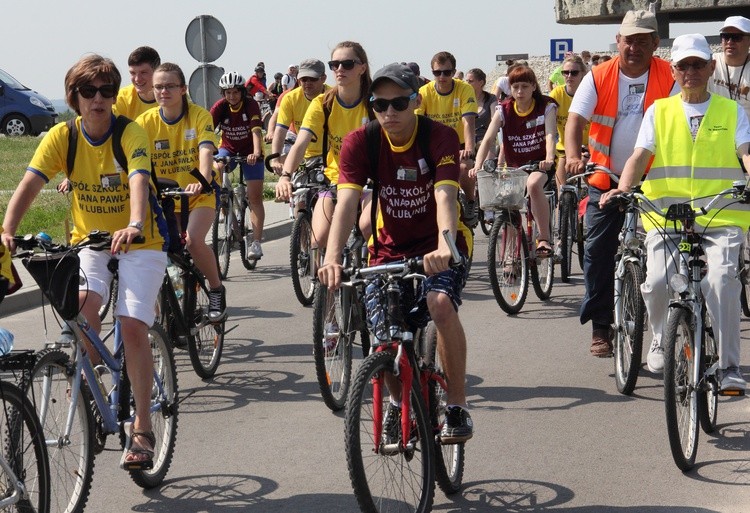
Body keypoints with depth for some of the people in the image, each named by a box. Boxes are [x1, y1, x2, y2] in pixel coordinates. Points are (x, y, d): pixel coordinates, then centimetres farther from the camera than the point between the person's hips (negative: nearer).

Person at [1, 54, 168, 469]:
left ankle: (142, 428, -5)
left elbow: (139, 180, -33)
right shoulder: (62, 136, -8)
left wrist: (134, 225, -53)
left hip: (139, 243, -2)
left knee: (132, 325, -17)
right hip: (89, 240, 2)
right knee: (82, 302, -27)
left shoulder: (131, 134, -16)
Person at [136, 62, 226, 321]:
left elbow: (206, 151, -27)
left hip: (199, 193, -3)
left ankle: (217, 290, -4)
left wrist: (202, 181, -46)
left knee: (193, 240, -26)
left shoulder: (199, 116, -13)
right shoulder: (146, 121, -7)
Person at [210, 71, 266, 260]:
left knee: (255, 197, -7)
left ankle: (256, 242, -5)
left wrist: (256, 153, -51)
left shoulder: (251, 105, -21)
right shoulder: (220, 107, -16)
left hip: (250, 152, -2)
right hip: (228, 149, 2)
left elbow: (256, 130, -34)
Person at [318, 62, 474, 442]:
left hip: (438, 245, -3)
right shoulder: (360, 143, -13)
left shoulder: (440, 137, -19)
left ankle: (458, 408, -17)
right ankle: (398, 401, 25)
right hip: (391, 248, 3)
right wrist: (332, 257, -44)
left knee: (441, 304, -31)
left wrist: (444, 246, -54)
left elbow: (445, 197, -34)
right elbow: (347, 200, -26)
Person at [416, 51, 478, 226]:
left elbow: (468, 120, -26)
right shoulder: (424, 92, -12)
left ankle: (471, 202, -1)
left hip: (459, 145, -2)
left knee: (464, 168, -32)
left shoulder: (465, 89, -15)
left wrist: (469, 147, -45)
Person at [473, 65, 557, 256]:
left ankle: (545, 239, -29)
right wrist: (478, 165, -30)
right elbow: (488, 139, -13)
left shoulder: (546, 106, -7)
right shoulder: (504, 110, -2)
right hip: (514, 166, 4)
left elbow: (550, 135, -22)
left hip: (539, 164, -4)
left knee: (533, 184, -36)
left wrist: (549, 159, -43)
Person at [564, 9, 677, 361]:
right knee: (597, 252, -2)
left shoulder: (669, 77, -5)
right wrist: (573, 156, -33)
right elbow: (575, 119, -14)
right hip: (605, 181, 1)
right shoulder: (599, 77, -4)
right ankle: (600, 328, 9)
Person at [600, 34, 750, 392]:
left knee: (721, 280, -24)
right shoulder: (659, 111, 15)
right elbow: (640, 155, 4)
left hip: (721, 217, -1)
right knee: (656, 282, -20)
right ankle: (662, 342, 12)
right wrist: (623, 188, -16)